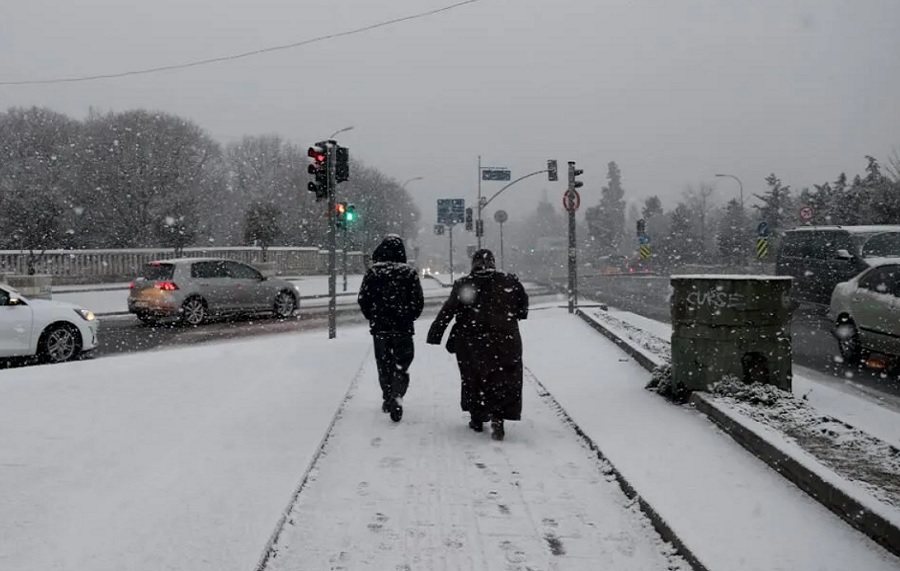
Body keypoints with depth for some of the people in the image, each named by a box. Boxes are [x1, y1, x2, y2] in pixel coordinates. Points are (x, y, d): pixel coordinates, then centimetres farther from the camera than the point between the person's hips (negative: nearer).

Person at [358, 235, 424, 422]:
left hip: (379, 327, 2)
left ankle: (387, 399, 22)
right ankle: (397, 396, -16)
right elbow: (418, 301, -4)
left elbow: (363, 299, -2)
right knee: (401, 364, 3)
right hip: (403, 328, -1)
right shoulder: (409, 272, -5)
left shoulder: (373, 271, -4)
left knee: (383, 364, 15)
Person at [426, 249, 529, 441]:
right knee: (504, 379, 4)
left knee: (473, 379, 15)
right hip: (504, 340, 0)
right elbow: (523, 303, 12)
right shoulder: (510, 282, 0)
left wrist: (435, 335, -4)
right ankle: (497, 417, -13)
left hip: (471, 342, 0)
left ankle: (477, 418, 21)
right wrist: (516, 315, 33)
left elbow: (447, 311, -7)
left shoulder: (463, 284, -4)